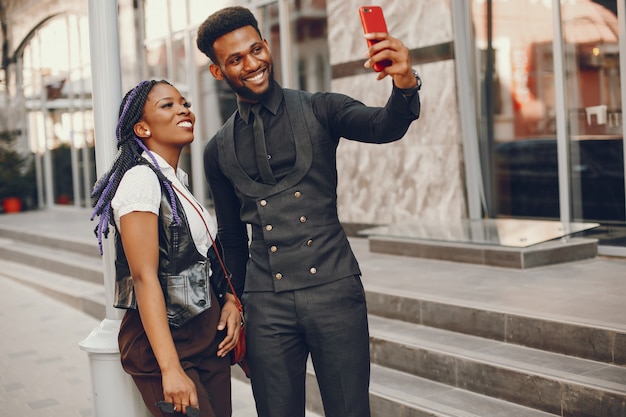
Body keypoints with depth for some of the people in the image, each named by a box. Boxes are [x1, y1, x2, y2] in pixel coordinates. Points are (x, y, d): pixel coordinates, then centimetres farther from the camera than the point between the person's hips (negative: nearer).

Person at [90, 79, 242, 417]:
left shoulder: (177, 179, 12)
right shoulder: (141, 179, -15)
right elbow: (144, 276, -22)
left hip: (206, 336, 8)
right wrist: (171, 370, -27)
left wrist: (229, 300, 3)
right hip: (164, 340, -8)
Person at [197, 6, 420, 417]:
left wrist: (405, 85, -38)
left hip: (334, 290, -2)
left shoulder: (319, 110, 2)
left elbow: (384, 126, -17)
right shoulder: (219, 151, 10)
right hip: (266, 305, 2)